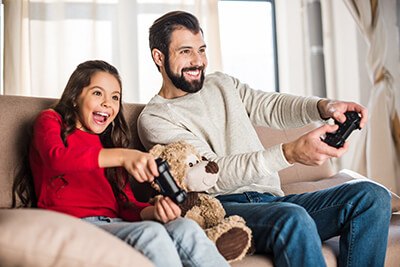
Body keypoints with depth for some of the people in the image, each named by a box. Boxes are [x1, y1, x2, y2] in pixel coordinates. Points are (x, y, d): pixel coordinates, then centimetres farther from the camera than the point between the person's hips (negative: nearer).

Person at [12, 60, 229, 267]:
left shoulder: (108, 144, 26)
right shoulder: (50, 121, 11)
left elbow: (127, 204, 15)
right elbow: (56, 158, -15)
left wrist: (153, 211, -11)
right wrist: (122, 156, -31)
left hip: (115, 224, 5)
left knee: (185, 228, -26)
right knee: (150, 233, -34)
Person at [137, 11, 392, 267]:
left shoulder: (222, 83, 22)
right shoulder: (154, 118, -2)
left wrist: (324, 106, -9)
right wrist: (290, 153, -27)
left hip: (271, 201, 7)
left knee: (372, 196, -11)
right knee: (293, 217, -37)